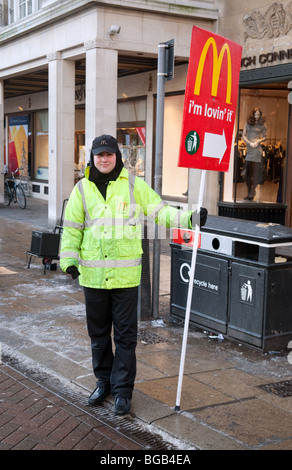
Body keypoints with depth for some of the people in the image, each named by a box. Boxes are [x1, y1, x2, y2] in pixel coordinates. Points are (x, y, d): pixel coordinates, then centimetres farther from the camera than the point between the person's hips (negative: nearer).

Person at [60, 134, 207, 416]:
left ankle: (123, 390, 14)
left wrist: (189, 217, -11)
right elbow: (71, 228, 8)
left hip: (125, 273, -2)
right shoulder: (82, 189, 6)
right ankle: (104, 382, 30)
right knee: (98, 332, 13)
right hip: (93, 273, 2)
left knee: (125, 334, 3)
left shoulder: (133, 184, 3)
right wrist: (69, 260, -1)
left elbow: (159, 211, 2)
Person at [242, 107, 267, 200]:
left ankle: (252, 193, -8)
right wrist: (250, 143, -5)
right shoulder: (248, 124, 11)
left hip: (257, 149, -3)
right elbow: (243, 135, 9)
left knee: (255, 172, -9)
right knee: (247, 172, 2)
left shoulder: (262, 125, 7)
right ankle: (249, 193, 12)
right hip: (248, 149, 3)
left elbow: (265, 137, 12)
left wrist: (258, 141, -6)